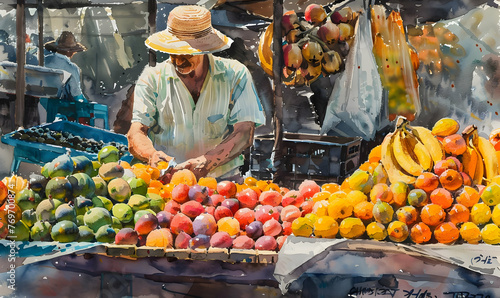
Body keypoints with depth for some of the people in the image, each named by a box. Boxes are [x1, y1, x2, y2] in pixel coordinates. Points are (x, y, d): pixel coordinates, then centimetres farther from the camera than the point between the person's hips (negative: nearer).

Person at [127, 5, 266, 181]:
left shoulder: (235, 75, 5)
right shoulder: (151, 79, 7)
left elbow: (244, 134, -4)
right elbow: (136, 135, -2)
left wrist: (205, 162, -22)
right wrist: (152, 155, -27)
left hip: (222, 178, 0)